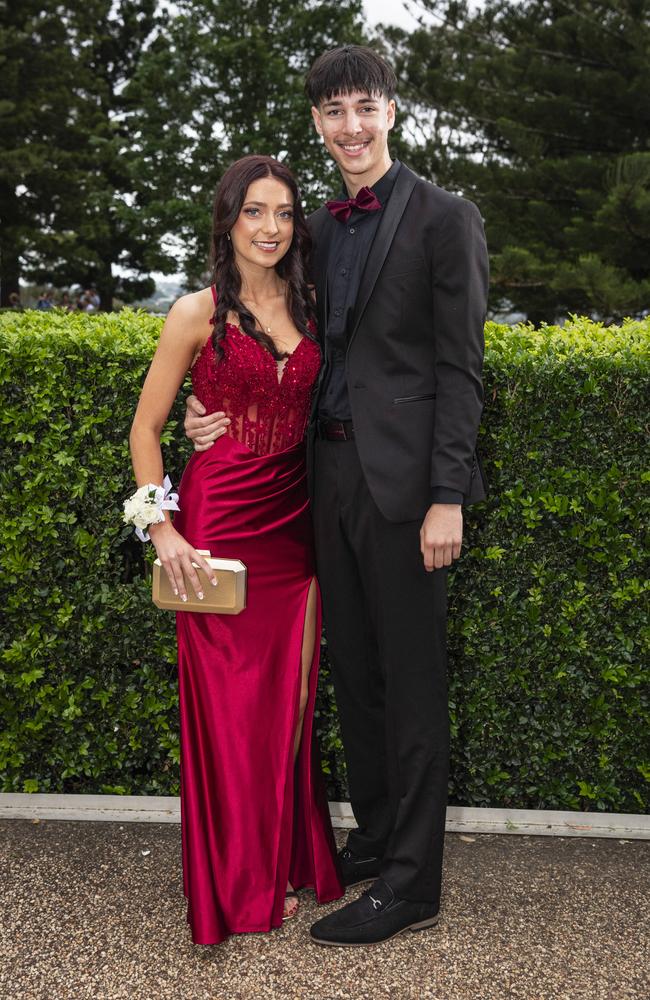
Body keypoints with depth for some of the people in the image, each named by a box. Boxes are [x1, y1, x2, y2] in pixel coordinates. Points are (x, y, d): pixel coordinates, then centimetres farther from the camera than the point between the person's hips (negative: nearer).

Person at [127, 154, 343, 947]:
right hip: (220, 520, -4)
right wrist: (163, 530, -12)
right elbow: (146, 428, -2)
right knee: (228, 702, 3)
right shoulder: (199, 313, -4)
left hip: (294, 523, 4)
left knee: (288, 699, 10)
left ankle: (287, 860, 28)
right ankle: (238, 885, 19)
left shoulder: (307, 310, 9)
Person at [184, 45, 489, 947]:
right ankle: (375, 837, 32)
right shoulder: (320, 229, 15)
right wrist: (220, 409, 2)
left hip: (403, 477, -7)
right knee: (353, 668, 15)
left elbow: (460, 367, -10)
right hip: (333, 470, 7)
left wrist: (447, 497, -16)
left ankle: (410, 884, 11)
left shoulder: (444, 218, -5)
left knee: (411, 679, 1)